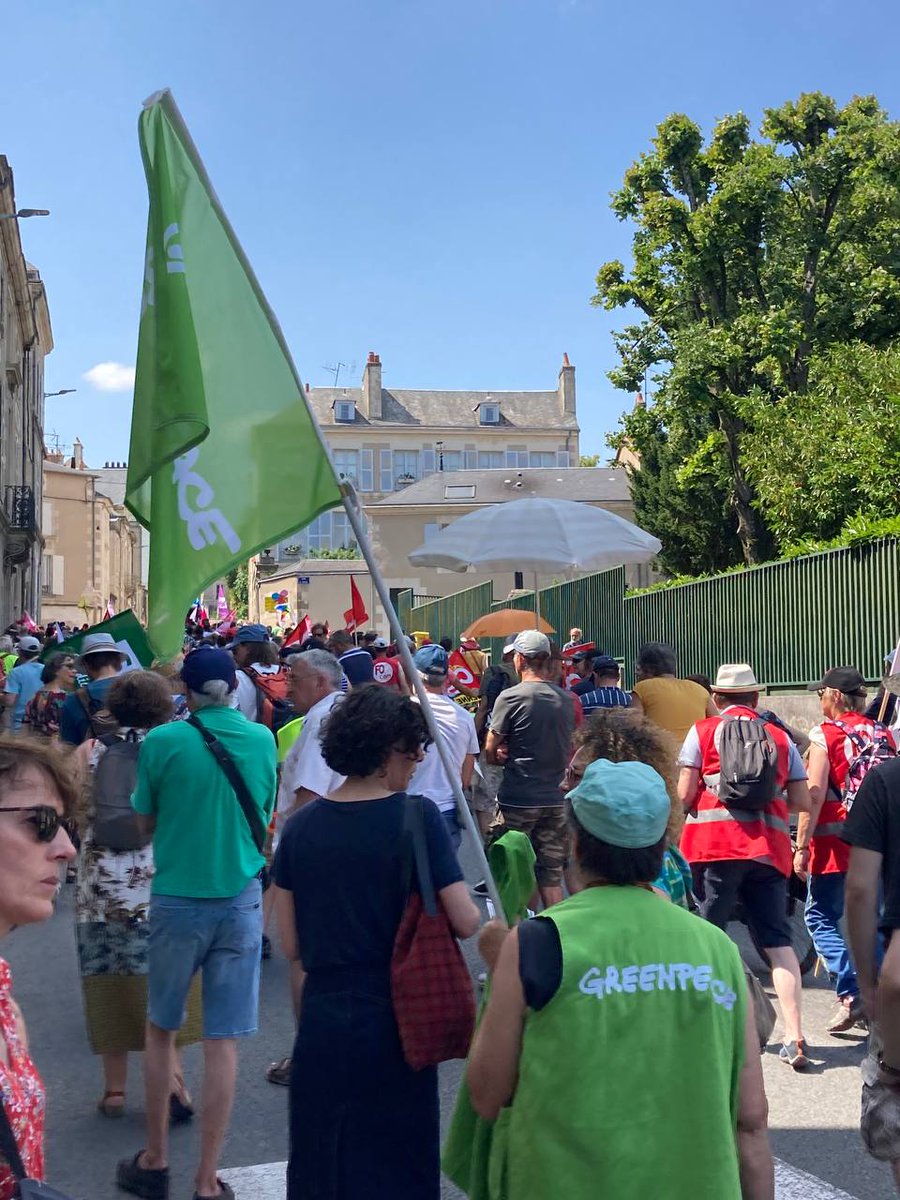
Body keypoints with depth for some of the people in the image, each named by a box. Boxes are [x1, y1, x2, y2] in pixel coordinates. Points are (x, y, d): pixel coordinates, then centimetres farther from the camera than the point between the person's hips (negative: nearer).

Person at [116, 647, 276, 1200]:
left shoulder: (163, 741, -9)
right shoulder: (262, 739, -1)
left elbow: (147, 822, 1)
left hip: (178, 899, -1)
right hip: (241, 899, 1)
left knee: (161, 1029, 17)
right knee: (224, 1041, 5)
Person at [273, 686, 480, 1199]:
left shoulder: (301, 826, -1)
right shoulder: (416, 818, -14)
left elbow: (292, 945, 3)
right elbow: (465, 923, -15)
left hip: (323, 1019, 4)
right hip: (396, 1020, -3)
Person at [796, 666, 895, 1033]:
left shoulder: (825, 734, -6)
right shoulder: (884, 735, 9)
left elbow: (814, 795, -11)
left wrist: (802, 846, -9)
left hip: (835, 843, -5)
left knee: (821, 917, 4)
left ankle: (850, 992, -10)